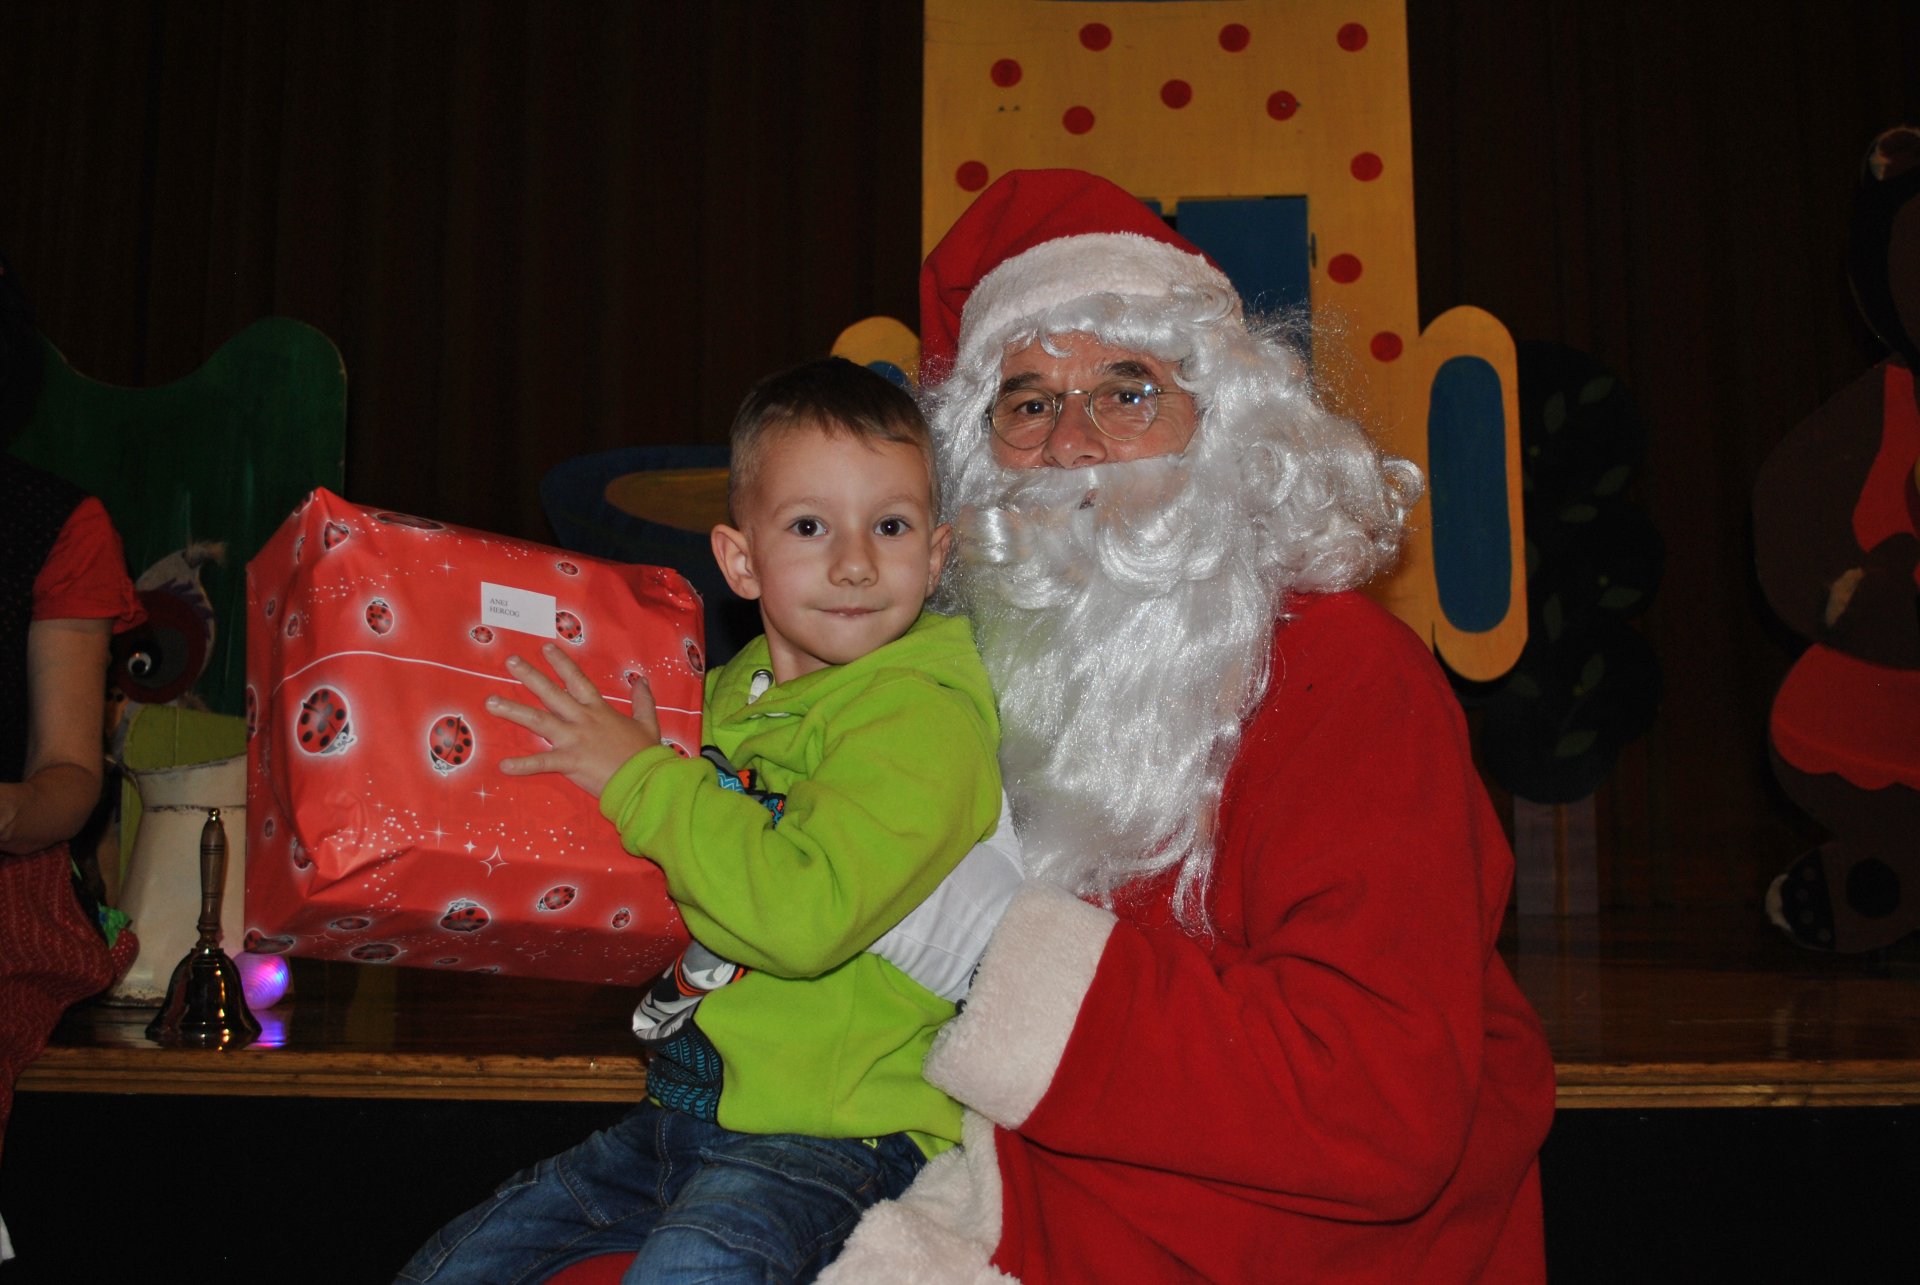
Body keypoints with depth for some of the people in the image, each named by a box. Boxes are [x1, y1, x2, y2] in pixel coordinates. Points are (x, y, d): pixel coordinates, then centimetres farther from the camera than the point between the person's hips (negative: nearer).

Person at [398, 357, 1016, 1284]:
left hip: (831, 1133, -8)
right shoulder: (731, 693, 10)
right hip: (683, 1106, 8)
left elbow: (805, 914, -29)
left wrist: (640, 777, -19)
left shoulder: (925, 715, -15)